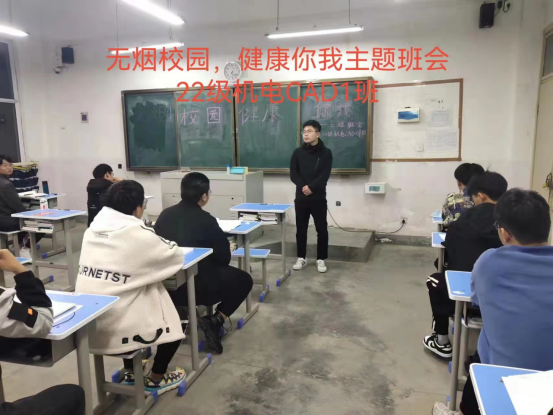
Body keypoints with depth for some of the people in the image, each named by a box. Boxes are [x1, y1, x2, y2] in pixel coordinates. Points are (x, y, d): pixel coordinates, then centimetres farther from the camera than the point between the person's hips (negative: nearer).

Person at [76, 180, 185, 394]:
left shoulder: (92, 230, 3)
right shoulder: (140, 236, -15)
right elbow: (178, 256, -1)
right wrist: (157, 242, 18)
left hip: (87, 327, 7)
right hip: (116, 331, -6)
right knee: (172, 321, 15)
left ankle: (130, 372, 40)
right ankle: (155, 379, 30)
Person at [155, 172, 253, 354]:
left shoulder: (165, 214, 1)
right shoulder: (206, 220, -16)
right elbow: (224, 258, -7)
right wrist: (223, 241, 16)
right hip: (196, 287, -6)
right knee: (244, 280, 13)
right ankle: (216, 320, -1)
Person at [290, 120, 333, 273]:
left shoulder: (326, 153, 0)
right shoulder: (297, 152, 6)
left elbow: (324, 176, -9)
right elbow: (293, 174, -2)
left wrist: (311, 187, -21)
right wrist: (303, 187, -18)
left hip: (318, 198, -2)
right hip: (301, 198, 2)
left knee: (322, 229, 3)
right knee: (301, 229, 9)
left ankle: (321, 259, 16)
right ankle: (301, 258, 22)